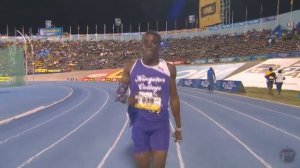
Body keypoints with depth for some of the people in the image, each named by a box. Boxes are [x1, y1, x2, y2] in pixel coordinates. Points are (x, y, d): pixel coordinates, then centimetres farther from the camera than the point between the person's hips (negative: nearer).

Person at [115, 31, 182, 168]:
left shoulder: (169, 69, 1)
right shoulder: (130, 67, 0)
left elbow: (174, 98, 7)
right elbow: (120, 93, 5)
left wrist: (178, 126, 10)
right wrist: (126, 99, -20)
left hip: (160, 123, 0)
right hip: (139, 123, 1)